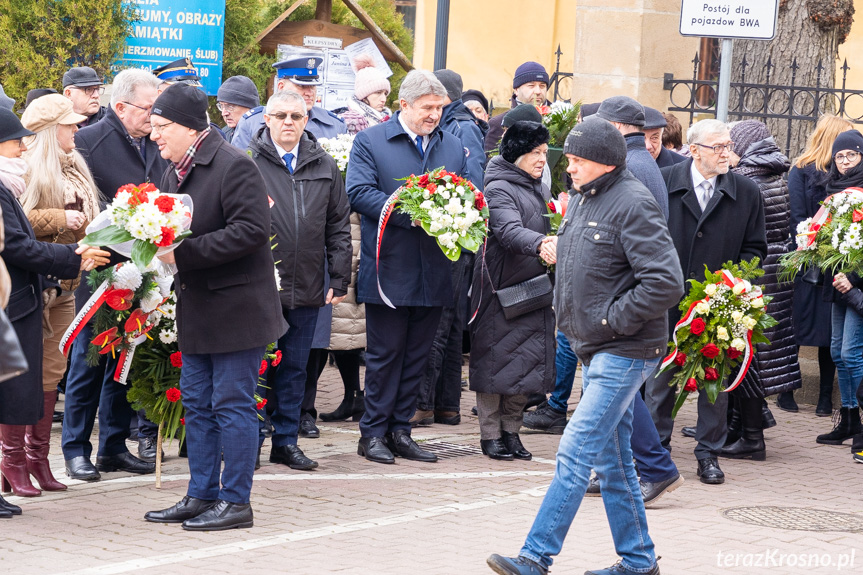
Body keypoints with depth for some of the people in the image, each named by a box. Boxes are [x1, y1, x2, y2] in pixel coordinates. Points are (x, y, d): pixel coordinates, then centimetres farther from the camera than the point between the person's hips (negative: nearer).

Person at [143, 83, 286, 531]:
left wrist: (182, 253, -24)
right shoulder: (173, 172, 12)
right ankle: (201, 496, 22)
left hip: (237, 308, -9)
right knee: (197, 404, 13)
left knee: (232, 405, -3)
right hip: (196, 310, 9)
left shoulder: (233, 166, -15)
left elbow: (251, 231, -24)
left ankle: (235, 501, 5)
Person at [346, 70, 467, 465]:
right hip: (389, 269, -5)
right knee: (385, 353, 0)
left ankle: (400, 429, 17)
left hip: (434, 272, 5)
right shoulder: (370, 142, -1)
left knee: (417, 354, 9)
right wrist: (410, 214, -21)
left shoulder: (453, 147, 14)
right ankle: (373, 432, 8)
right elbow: (359, 192, -12)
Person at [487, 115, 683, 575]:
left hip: (624, 354, -10)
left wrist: (612, 320, -18)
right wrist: (571, 316, 12)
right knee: (612, 460, 13)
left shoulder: (632, 205, -17)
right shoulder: (587, 201, 12)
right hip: (596, 352, 10)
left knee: (575, 454, -11)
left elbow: (666, 283, -24)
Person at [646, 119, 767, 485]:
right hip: (667, 300, 0)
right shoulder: (664, 183, -2)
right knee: (660, 376, 8)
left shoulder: (746, 192, 1)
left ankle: (709, 453, 16)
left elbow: (755, 248, 7)